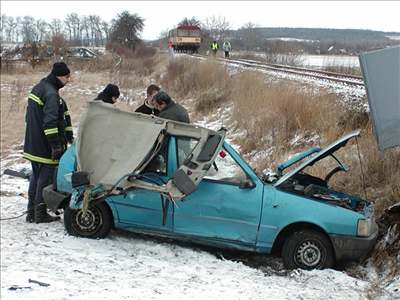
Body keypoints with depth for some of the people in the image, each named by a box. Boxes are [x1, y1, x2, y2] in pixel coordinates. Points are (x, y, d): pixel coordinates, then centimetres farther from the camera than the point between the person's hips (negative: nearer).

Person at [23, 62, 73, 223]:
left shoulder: (37, 88, 15)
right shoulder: (51, 94, -18)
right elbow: (50, 122, -24)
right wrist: (56, 145, -22)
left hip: (32, 145, 10)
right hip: (45, 147, -10)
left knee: (36, 175, 17)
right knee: (46, 177, 0)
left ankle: (31, 212, 23)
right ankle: (41, 214, 6)